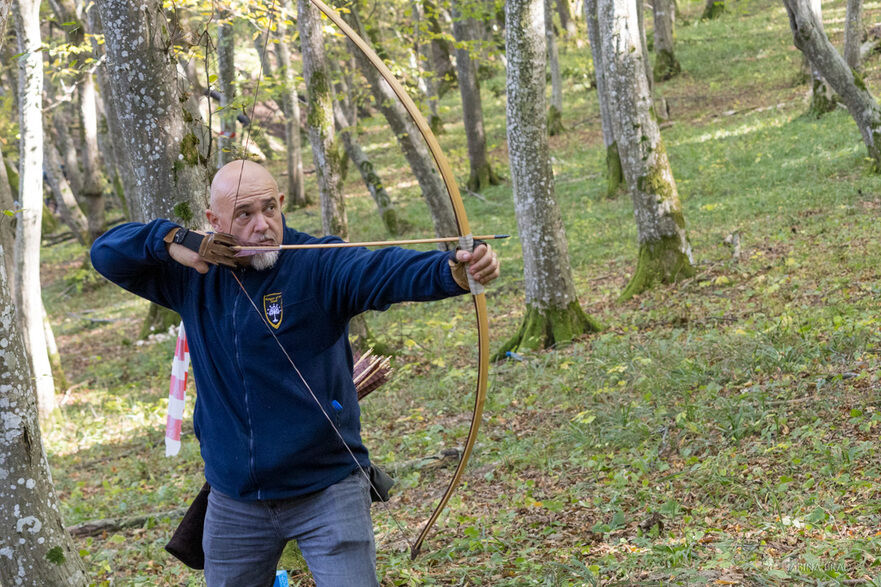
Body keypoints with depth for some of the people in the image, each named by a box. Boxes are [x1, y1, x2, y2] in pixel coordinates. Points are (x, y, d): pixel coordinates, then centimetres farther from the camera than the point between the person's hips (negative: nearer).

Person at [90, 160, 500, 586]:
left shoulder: (318, 266, -12)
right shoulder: (195, 276, 2)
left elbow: (384, 271, -31)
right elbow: (106, 253, 7)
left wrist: (454, 270, -52)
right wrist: (173, 239, -11)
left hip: (327, 491, -4)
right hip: (233, 500, 4)